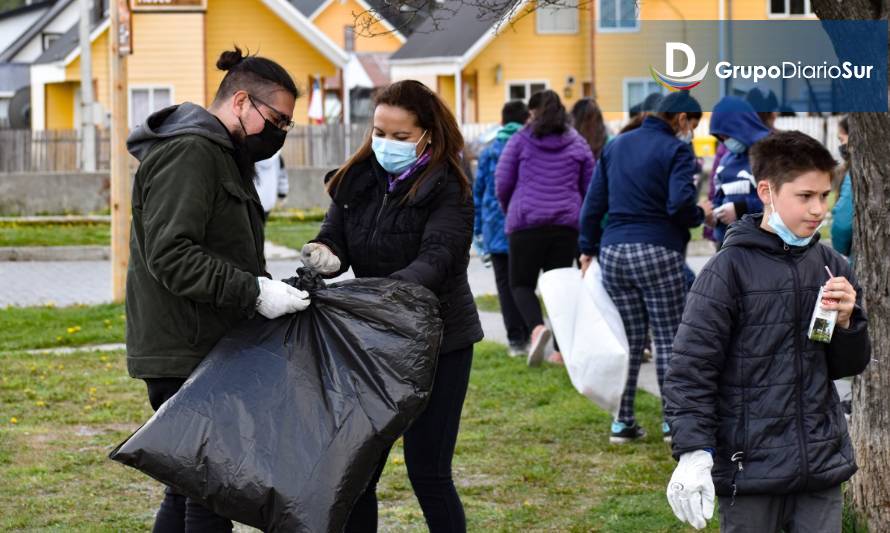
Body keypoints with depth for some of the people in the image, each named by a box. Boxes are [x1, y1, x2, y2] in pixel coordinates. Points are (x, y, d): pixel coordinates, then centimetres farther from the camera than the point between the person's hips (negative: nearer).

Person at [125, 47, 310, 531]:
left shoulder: (220, 155, 20)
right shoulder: (188, 155, -14)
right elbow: (170, 254, -24)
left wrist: (267, 285, 7)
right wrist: (254, 292, -25)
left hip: (206, 351, 11)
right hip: (183, 354, -11)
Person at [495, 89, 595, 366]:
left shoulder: (521, 140, 2)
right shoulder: (578, 143, 10)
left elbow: (502, 181, 2)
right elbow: (590, 187, 11)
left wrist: (508, 209, 20)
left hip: (527, 221, -3)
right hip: (567, 223, 3)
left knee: (522, 283, 6)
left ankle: (537, 327, -22)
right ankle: (561, 349, 4)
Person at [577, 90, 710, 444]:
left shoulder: (616, 146, 15)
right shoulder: (676, 150, -5)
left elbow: (593, 202, 13)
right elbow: (680, 203, -18)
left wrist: (588, 249, 17)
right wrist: (699, 216, 2)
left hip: (612, 252, 6)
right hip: (658, 252, -6)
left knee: (629, 338, 11)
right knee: (668, 338, 3)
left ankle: (622, 422, 11)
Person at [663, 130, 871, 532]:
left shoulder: (831, 268, 7)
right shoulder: (730, 269, -9)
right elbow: (690, 368, -10)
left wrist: (846, 321, -5)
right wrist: (693, 453, -16)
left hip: (822, 469, 5)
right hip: (751, 468, -5)